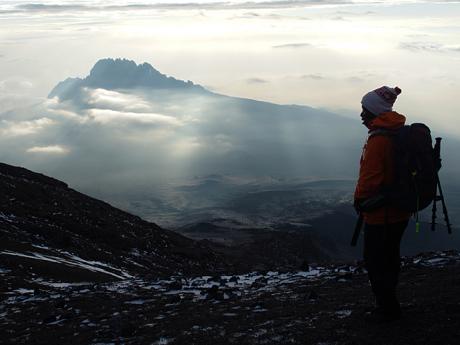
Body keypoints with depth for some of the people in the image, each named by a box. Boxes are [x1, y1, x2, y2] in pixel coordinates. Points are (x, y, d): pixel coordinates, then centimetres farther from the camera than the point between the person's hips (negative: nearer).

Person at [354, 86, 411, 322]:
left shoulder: (378, 140, -24)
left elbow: (369, 177, -24)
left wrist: (359, 200, -7)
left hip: (380, 214, -9)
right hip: (400, 210, 9)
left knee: (375, 261, 4)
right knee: (390, 257, 21)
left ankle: (388, 309, 13)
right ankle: (388, 302, 34)